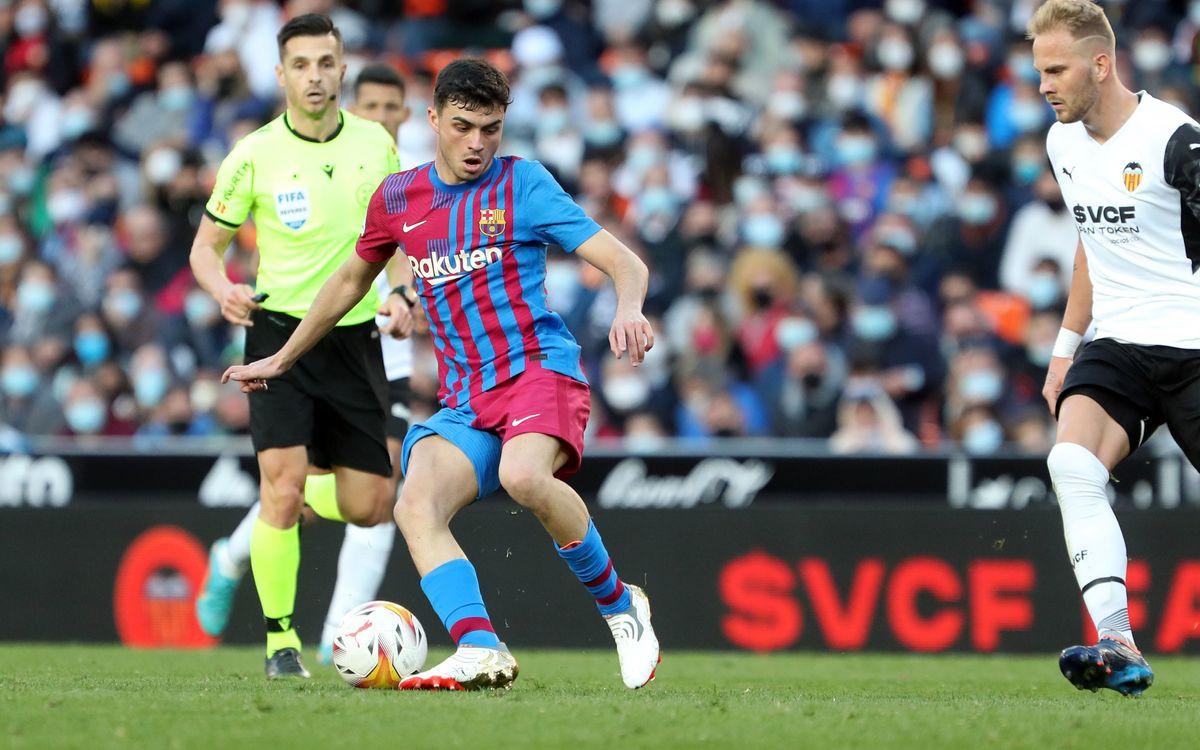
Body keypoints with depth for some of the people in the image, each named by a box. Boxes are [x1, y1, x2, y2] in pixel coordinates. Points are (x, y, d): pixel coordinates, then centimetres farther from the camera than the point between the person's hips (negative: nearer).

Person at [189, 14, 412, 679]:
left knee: (370, 506, 3)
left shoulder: (376, 144, 2)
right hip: (280, 331, -3)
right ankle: (279, 639, -3)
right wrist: (225, 290, -20)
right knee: (283, 485, -17)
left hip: (355, 337, 3)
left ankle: (290, 504, 35)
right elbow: (205, 245, 2)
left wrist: (404, 297, -4)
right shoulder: (254, 156, -7)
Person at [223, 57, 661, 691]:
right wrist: (280, 359, 36)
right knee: (415, 507, -25)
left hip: (539, 368, -5)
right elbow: (351, 280, 30)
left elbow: (626, 264, -6)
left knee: (524, 478, -36)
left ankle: (621, 607, -13)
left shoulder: (521, 183, -1)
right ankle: (481, 652, -38)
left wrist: (629, 309, -29)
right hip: (465, 399, 5)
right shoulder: (397, 199, 13)